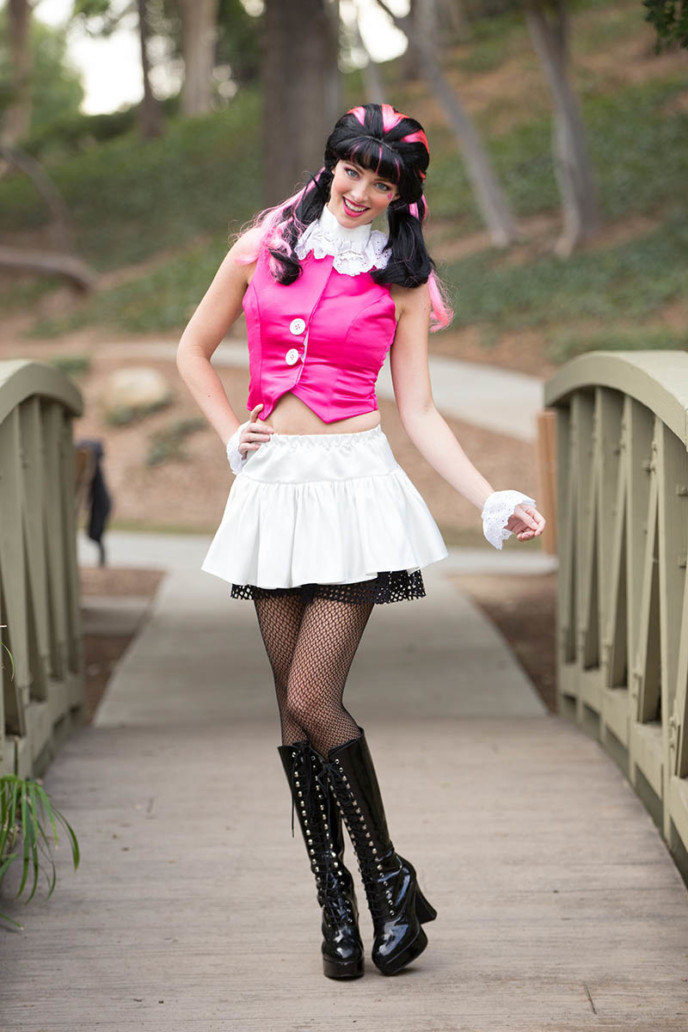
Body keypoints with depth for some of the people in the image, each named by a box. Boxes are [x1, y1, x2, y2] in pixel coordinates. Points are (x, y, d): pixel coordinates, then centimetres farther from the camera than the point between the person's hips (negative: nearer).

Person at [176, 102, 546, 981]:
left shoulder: (403, 280, 5)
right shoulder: (264, 247, 8)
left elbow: (419, 414, 3)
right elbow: (193, 352, 19)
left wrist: (493, 504, -7)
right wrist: (232, 436, 8)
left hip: (355, 487, -3)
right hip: (273, 485, 3)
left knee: (312, 701, -12)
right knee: (294, 711, 3)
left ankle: (389, 882, 5)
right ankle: (338, 905, 12)